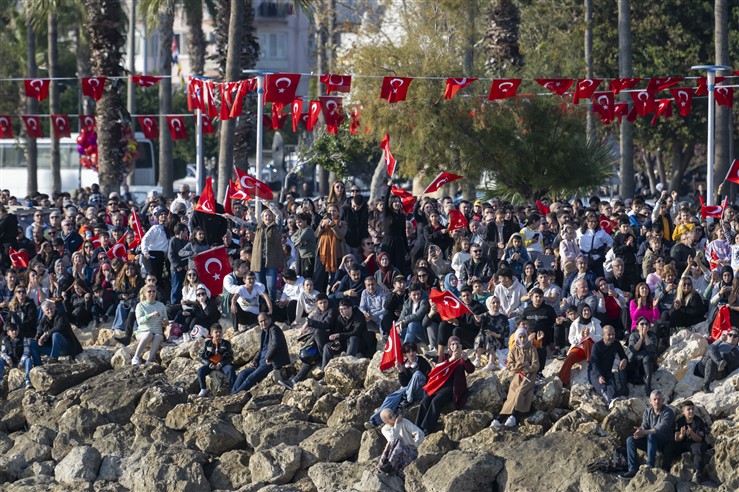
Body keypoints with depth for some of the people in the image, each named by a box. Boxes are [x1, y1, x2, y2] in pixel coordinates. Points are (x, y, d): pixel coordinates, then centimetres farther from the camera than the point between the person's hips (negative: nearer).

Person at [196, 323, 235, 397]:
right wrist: (209, 364, -11)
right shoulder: (207, 343, 7)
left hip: (223, 364, -2)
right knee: (200, 371, -25)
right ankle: (203, 390, -10)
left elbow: (230, 357, -1)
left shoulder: (226, 343, 3)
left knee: (230, 370, -33)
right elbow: (202, 356, 6)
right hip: (211, 364, 2)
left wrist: (220, 364, -16)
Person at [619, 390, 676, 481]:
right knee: (630, 440, -11)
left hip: (666, 442, -6)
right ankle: (633, 470, -18)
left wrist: (644, 432, -40)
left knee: (651, 436, -35)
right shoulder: (648, 411, 5)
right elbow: (644, 427, -3)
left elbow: (661, 429, -28)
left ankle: (650, 467, -39)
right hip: (653, 442, 6)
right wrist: (640, 432, -29)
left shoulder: (668, 412, -14)